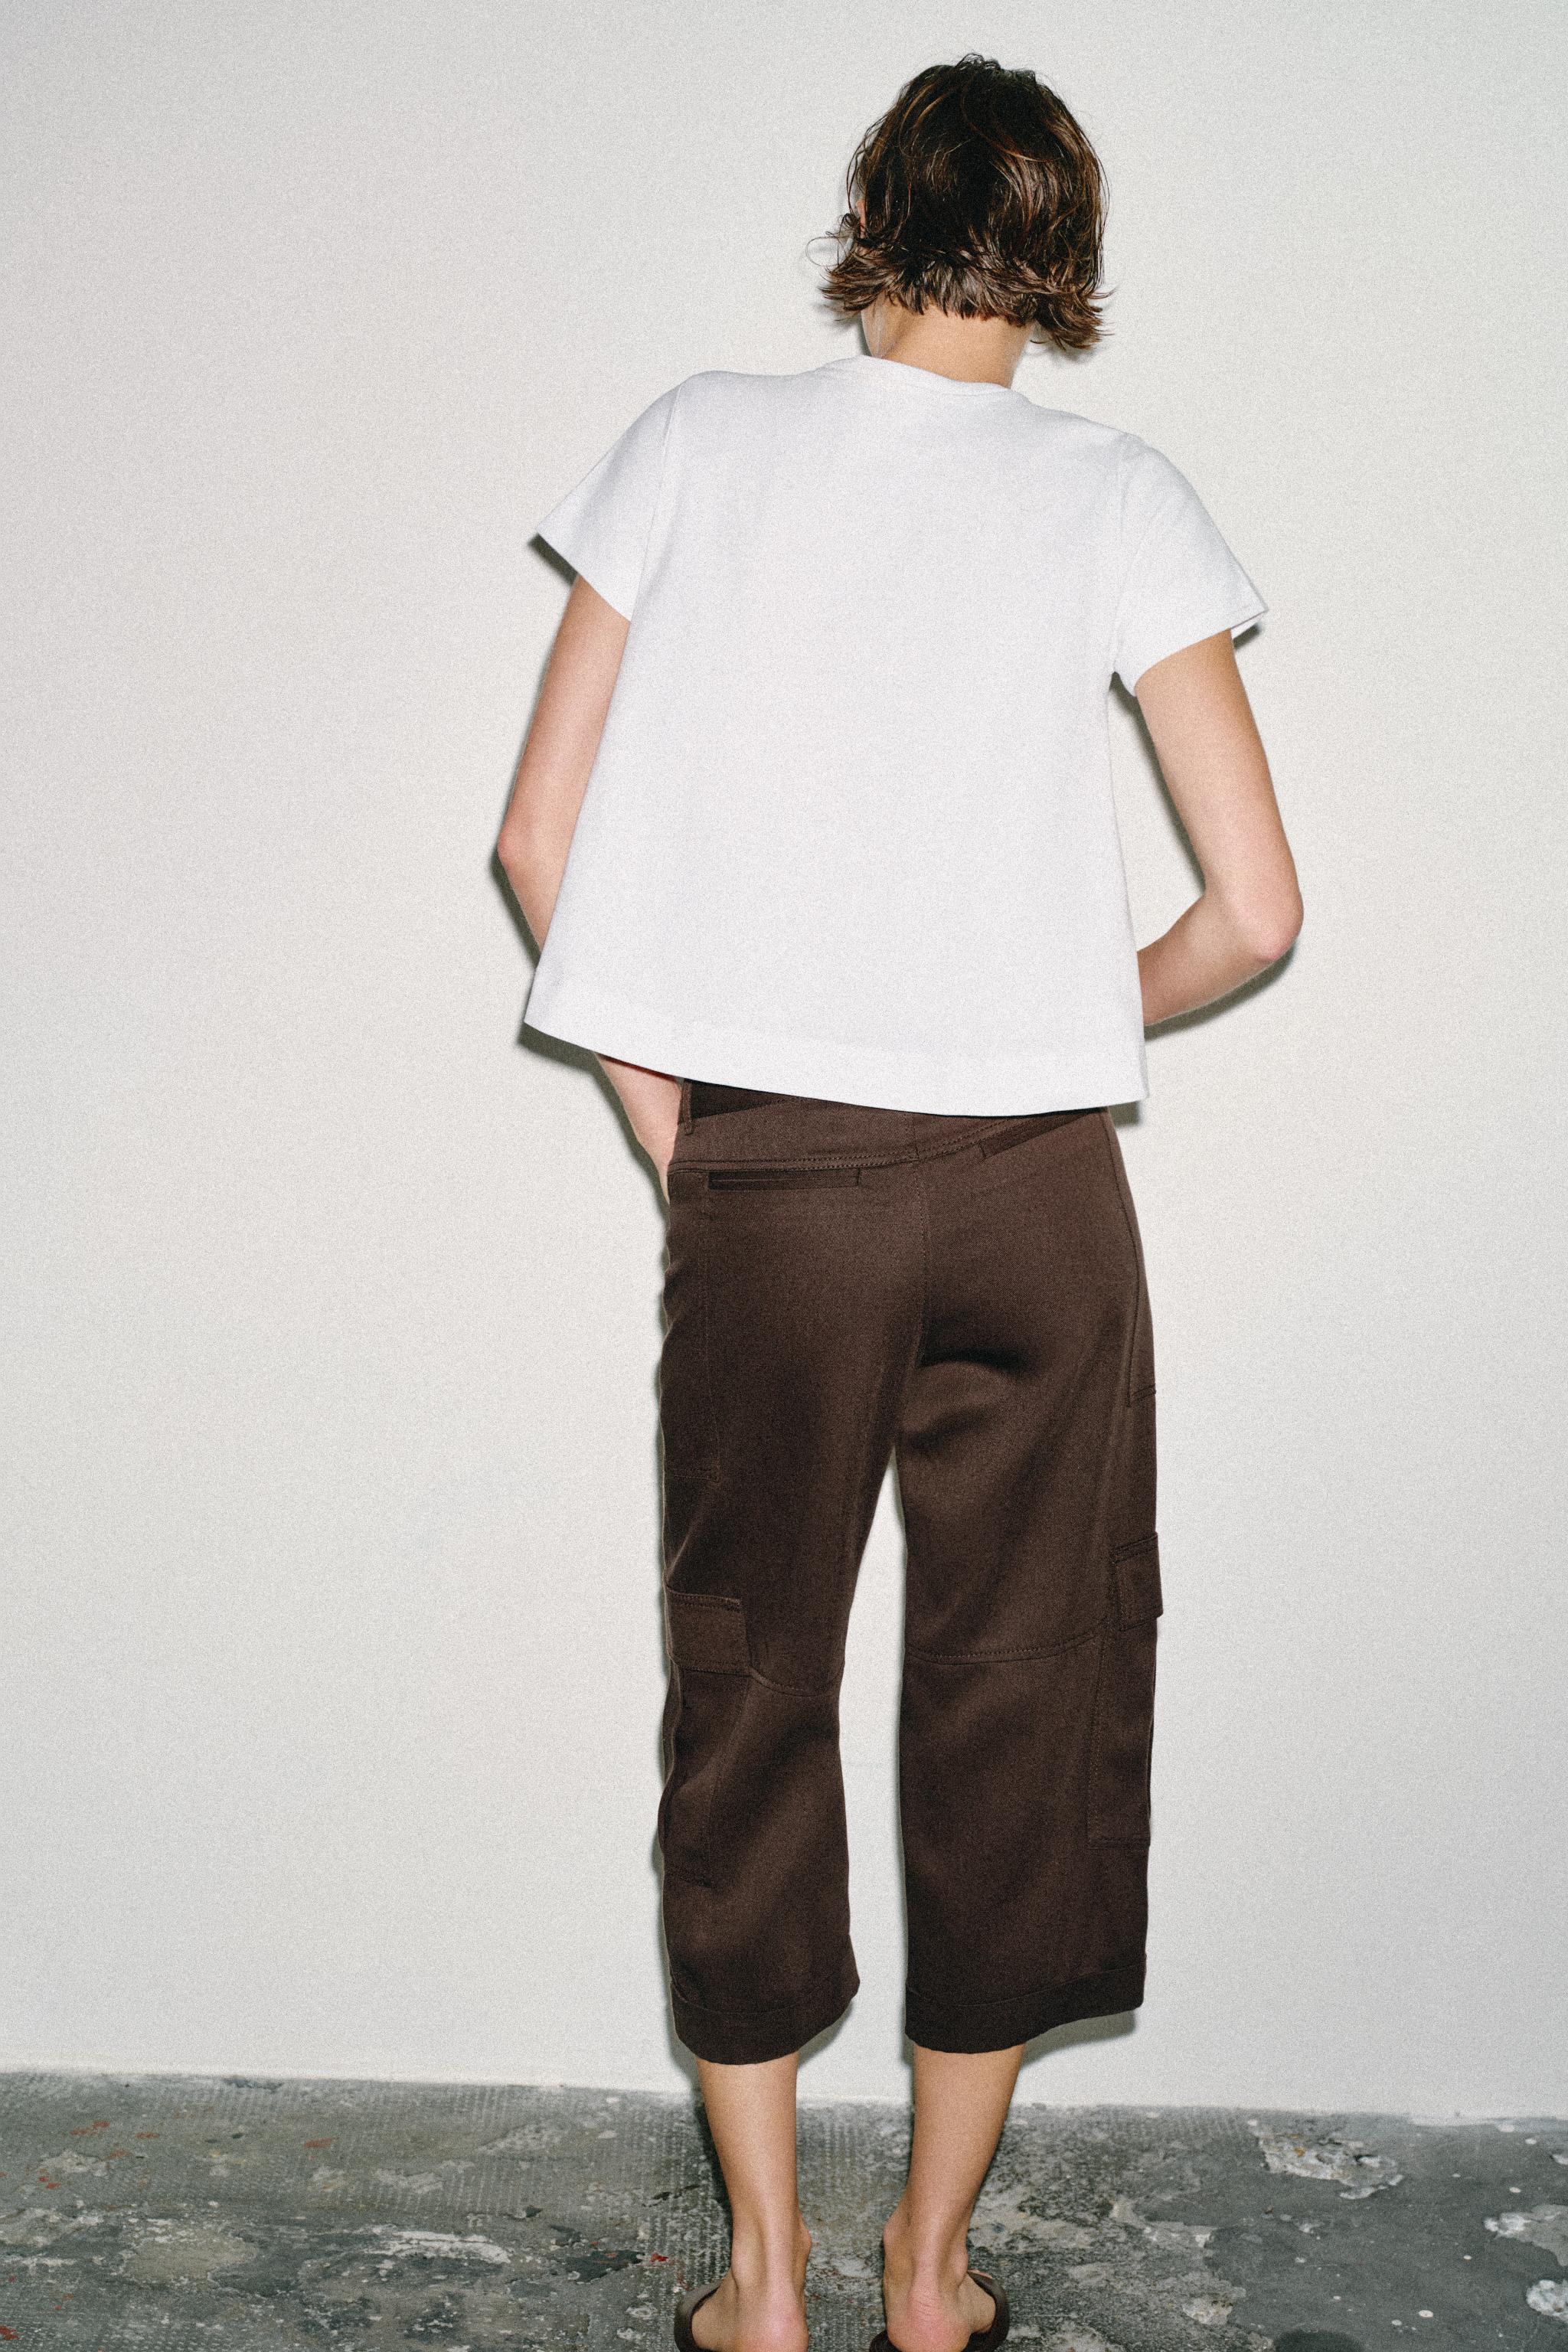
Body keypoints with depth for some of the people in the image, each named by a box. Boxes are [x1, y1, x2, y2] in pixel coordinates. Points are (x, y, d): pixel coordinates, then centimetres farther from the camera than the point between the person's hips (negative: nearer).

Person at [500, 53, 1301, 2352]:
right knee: (1014, 1703, 14)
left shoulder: (697, 441, 4)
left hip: (761, 1187, 1)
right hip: (1030, 1191, 0)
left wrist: (671, 1125, 9)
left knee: (745, 1697, 14)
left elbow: (539, 835, 1)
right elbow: (1257, 908, -5)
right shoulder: (1114, 493, -1)